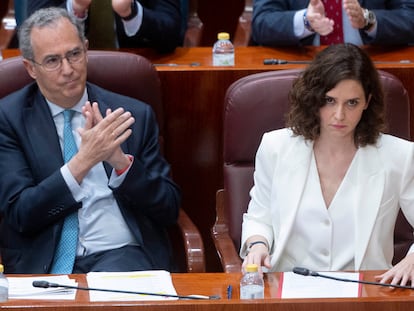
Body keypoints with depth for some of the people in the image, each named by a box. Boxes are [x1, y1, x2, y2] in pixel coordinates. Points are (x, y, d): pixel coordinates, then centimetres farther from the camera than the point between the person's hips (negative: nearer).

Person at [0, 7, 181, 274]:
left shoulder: (136, 114, 10)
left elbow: (169, 210, 7)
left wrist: (121, 161, -10)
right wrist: (84, 160, -16)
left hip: (121, 255, 0)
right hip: (45, 262, 0)